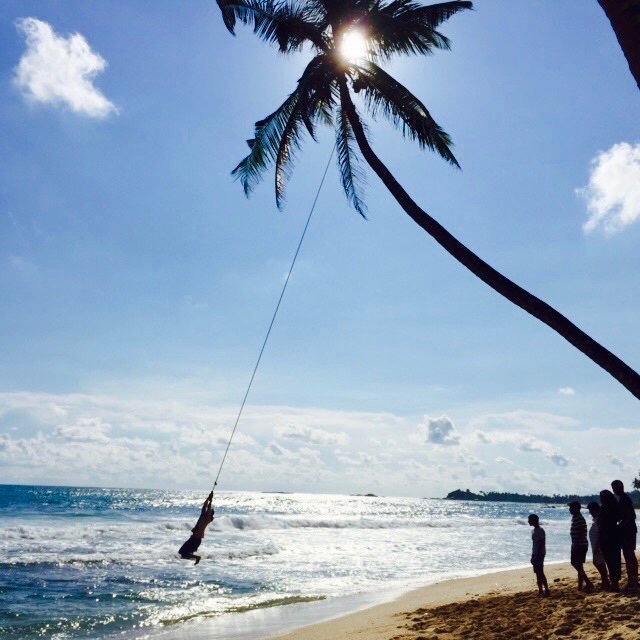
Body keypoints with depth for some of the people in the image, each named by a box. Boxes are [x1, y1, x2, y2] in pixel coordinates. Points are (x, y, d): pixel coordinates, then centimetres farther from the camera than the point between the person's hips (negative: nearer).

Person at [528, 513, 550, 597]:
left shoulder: (540, 531, -16)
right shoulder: (534, 530, 12)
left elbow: (541, 544, -20)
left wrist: (537, 556, -22)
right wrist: (533, 556, 18)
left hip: (539, 554, -9)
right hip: (535, 554, 9)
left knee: (540, 573, -7)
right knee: (538, 573, 11)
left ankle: (546, 590, -3)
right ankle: (540, 590, 15)